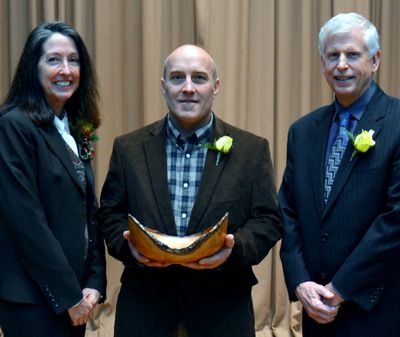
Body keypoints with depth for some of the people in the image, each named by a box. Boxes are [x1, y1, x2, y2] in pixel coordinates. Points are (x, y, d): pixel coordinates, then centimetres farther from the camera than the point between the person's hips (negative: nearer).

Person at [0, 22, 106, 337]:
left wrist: (95, 282, 1)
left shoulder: (74, 130, 10)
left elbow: (88, 212, 11)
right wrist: (68, 295, -15)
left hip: (74, 296, 7)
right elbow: (26, 220, -19)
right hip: (34, 298, -7)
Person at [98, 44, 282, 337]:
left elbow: (268, 220, 0)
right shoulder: (129, 148, 6)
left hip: (222, 302, 0)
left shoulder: (252, 149, 2)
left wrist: (235, 248, -19)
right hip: (145, 301, 1)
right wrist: (129, 245, -13)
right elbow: (110, 213, 7)